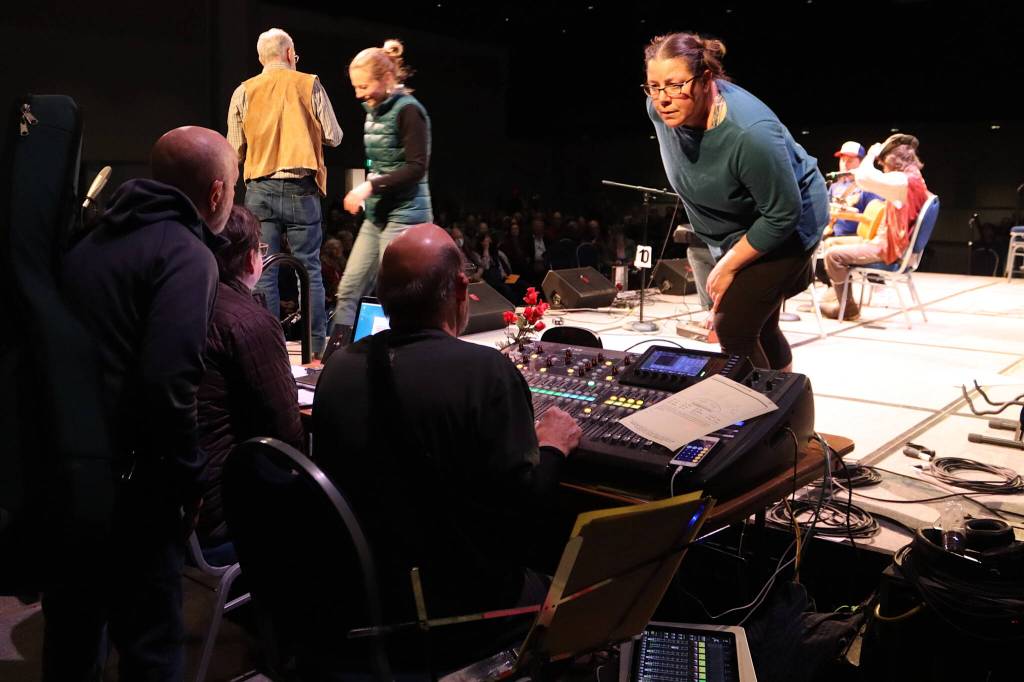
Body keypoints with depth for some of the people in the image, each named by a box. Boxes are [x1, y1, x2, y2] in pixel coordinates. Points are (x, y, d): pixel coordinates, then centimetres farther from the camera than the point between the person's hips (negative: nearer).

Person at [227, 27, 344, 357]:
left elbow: (235, 150, 7)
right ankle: (318, 345, 5)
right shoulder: (309, 85, 3)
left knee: (263, 272, 4)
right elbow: (333, 137, 2)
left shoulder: (244, 92, 7)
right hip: (301, 189, -1)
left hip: (260, 190, 1)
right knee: (309, 268, 4)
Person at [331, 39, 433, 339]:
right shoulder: (374, 111, 13)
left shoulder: (408, 110, -11)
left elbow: (417, 167, -17)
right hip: (377, 215, 9)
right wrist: (366, 190, 8)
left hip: (404, 215, -9)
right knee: (349, 290, 7)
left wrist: (371, 186, -21)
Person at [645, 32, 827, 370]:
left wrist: (727, 266, -22)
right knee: (759, 329, 19)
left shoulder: (750, 134, -39)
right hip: (736, 230, 7)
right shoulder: (661, 109, -17)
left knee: (733, 330, -15)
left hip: (782, 229, -7)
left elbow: (783, 215, -29)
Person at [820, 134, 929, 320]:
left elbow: (863, 178, -30)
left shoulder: (904, 180, -21)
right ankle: (840, 296, 17)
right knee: (833, 243, 16)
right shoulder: (913, 179, 13)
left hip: (889, 250, -11)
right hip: (886, 241, 11)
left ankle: (847, 308, -5)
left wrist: (871, 154, -14)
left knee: (833, 255, -19)